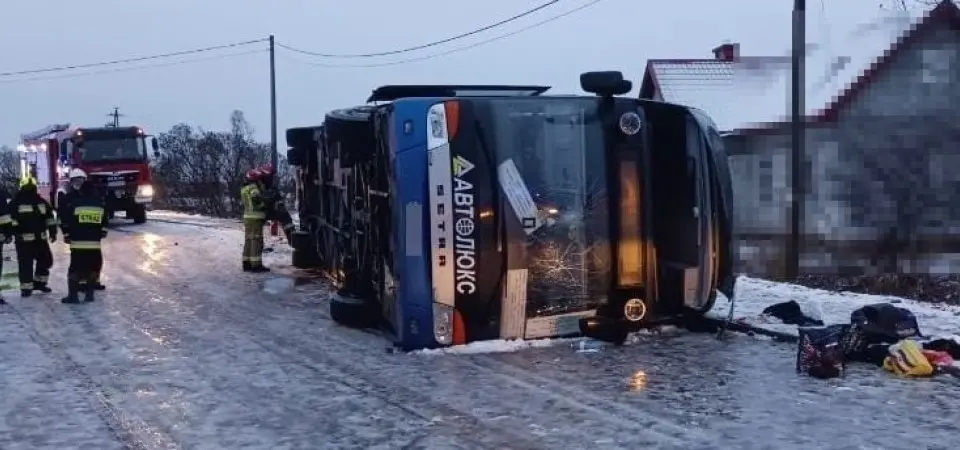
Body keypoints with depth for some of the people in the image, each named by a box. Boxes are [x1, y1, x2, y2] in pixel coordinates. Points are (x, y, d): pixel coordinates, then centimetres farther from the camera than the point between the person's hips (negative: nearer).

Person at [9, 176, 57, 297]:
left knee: (46, 260, 11)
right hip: (24, 239, -6)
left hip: (40, 238, 6)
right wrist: (9, 233, -18)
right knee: (25, 264, -5)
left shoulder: (41, 202, 11)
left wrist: (53, 232, 11)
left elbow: (50, 217, 15)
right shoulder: (16, 202, -5)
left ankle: (39, 282, 26)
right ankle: (26, 287, 3)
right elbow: (10, 219, -11)